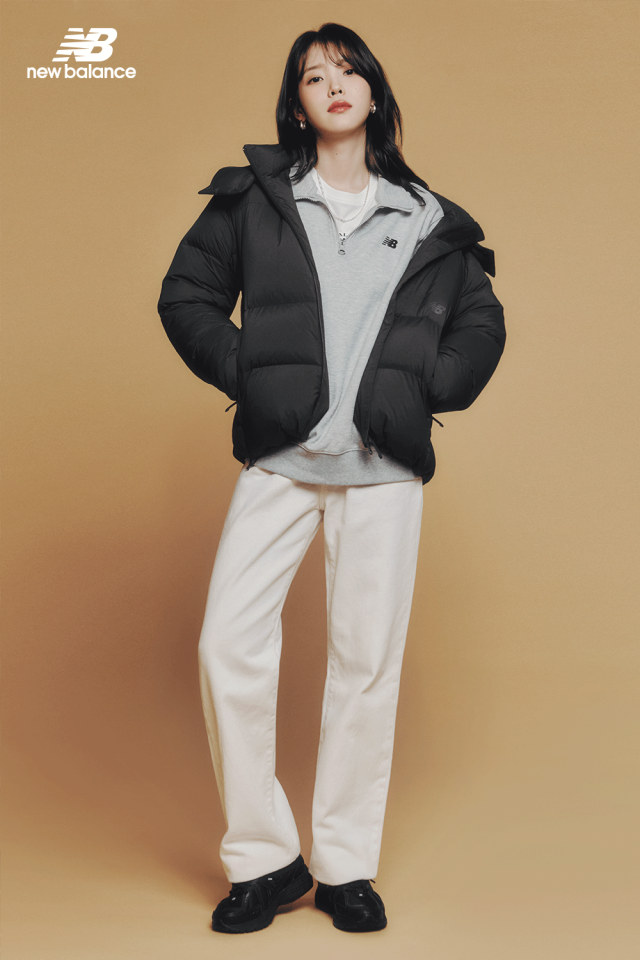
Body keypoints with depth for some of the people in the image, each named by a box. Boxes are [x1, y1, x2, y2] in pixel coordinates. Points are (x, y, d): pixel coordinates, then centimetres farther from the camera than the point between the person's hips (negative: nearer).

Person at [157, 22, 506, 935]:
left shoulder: (429, 220, 13)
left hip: (383, 465, 1)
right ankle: (265, 859, 9)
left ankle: (347, 866, 16)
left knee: (368, 661, 2)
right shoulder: (253, 198, 10)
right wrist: (244, 374, 0)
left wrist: (428, 389, 3)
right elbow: (187, 295, 12)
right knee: (229, 646, -8)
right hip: (280, 457, 0)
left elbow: (482, 325, 18)